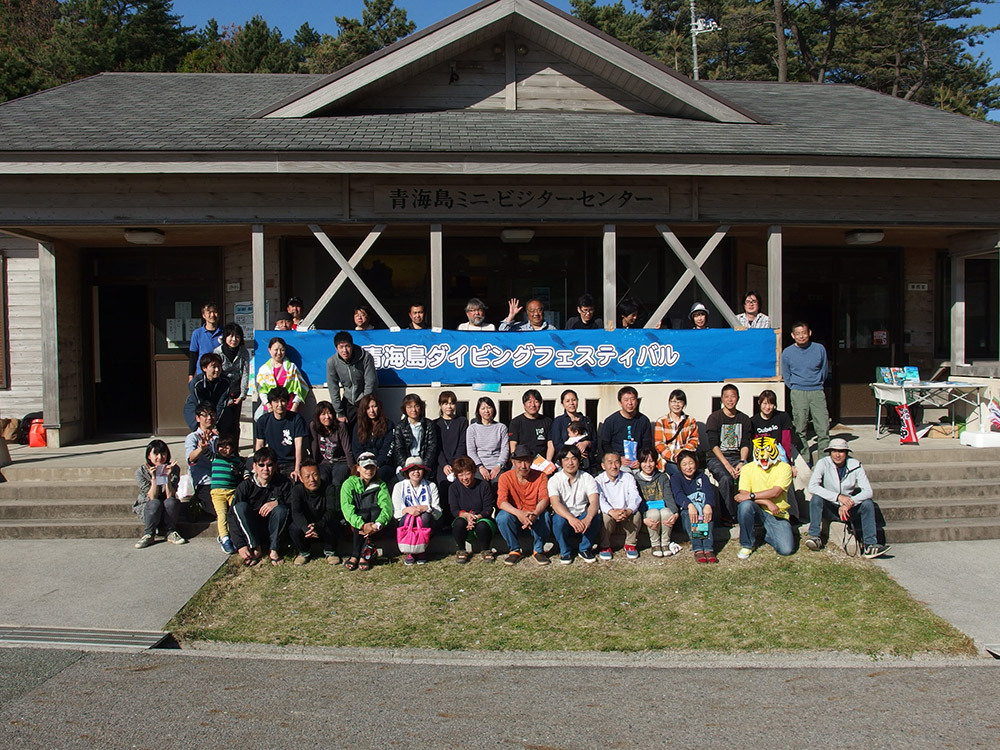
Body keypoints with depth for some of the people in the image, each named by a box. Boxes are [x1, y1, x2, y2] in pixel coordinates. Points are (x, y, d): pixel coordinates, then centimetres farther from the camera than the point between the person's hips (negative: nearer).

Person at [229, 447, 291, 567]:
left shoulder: (282, 484, -7)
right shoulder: (246, 486, -11)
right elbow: (232, 516, -15)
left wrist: (278, 502, -30)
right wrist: (240, 545, -25)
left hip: (273, 530, 0)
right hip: (250, 532, 0)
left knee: (281, 509, -27)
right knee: (241, 507, -25)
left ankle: (274, 549, -20)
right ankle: (256, 549, -24)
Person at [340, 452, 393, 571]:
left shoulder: (380, 485, 7)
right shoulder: (349, 484, 0)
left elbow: (387, 506, -11)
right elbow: (346, 508, -17)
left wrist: (378, 524, -32)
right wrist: (362, 525, -33)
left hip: (375, 530, 2)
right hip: (353, 528, -1)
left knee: (375, 510, -27)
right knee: (363, 513, -29)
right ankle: (368, 553, -29)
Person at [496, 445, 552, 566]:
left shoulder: (540, 476, -6)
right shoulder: (505, 477, -9)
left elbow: (544, 498, -19)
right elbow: (501, 501, -22)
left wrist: (535, 514, -43)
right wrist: (519, 513, -42)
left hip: (535, 516, 0)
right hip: (515, 517, 0)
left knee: (544, 515, -33)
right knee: (502, 517, -32)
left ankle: (539, 550, -8)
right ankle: (515, 550, -8)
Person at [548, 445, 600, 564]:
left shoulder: (587, 478, -3)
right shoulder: (554, 480, -8)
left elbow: (594, 502, -18)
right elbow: (555, 503, -25)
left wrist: (587, 519, -41)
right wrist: (571, 518, -45)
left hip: (582, 517, 1)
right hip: (563, 516, -1)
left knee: (595, 516, -29)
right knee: (559, 519, -34)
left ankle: (585, 549, -4)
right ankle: (565, 551, -7)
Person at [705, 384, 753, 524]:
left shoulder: (744, 419, 13)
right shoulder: (714, 417, 1)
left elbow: (745, 444, 6)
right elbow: (713, 445, -8)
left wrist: (741, 463, -13)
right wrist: (727, 464, -19)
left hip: (737, 457, 3)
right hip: (717, 458, -3)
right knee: (726, 478, -33)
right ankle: (728, 516, -21)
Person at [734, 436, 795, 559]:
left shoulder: (784, 468, -6)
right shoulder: (747, 468, -2)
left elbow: (775, 492, -18)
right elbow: (743, 494, -12)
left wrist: (750, 496, -24)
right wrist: (767, 502, -23)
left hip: (777, 514, -1)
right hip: (757, 510, 1)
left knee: (786, 549, -20)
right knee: (745, 505, -35)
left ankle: (767, 534, 17)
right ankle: (746, 545, -13)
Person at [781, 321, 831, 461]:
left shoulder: (820, 349, 4)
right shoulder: (787, 352, 3)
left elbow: (824, 371, 17)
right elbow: (786, 376, 13)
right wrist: (796, 388, 11)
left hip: (817, 392, 0)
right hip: (798, 393, 0)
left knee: (823, 427, -7)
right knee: (800, 429, 0)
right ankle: (805, 460, 9)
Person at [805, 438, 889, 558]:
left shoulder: (855, 465, -8)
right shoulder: (823, 463, -13)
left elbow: (868, 491, -13)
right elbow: (812, 487, -25)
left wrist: (849, 503, -28)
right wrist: (838, 497, -31)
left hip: (849, 509, 2)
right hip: (829, 509, -2)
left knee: (868, 503, -23)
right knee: (816, 498, -29)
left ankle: (869, 545, -22)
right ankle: (814, 536, -26)